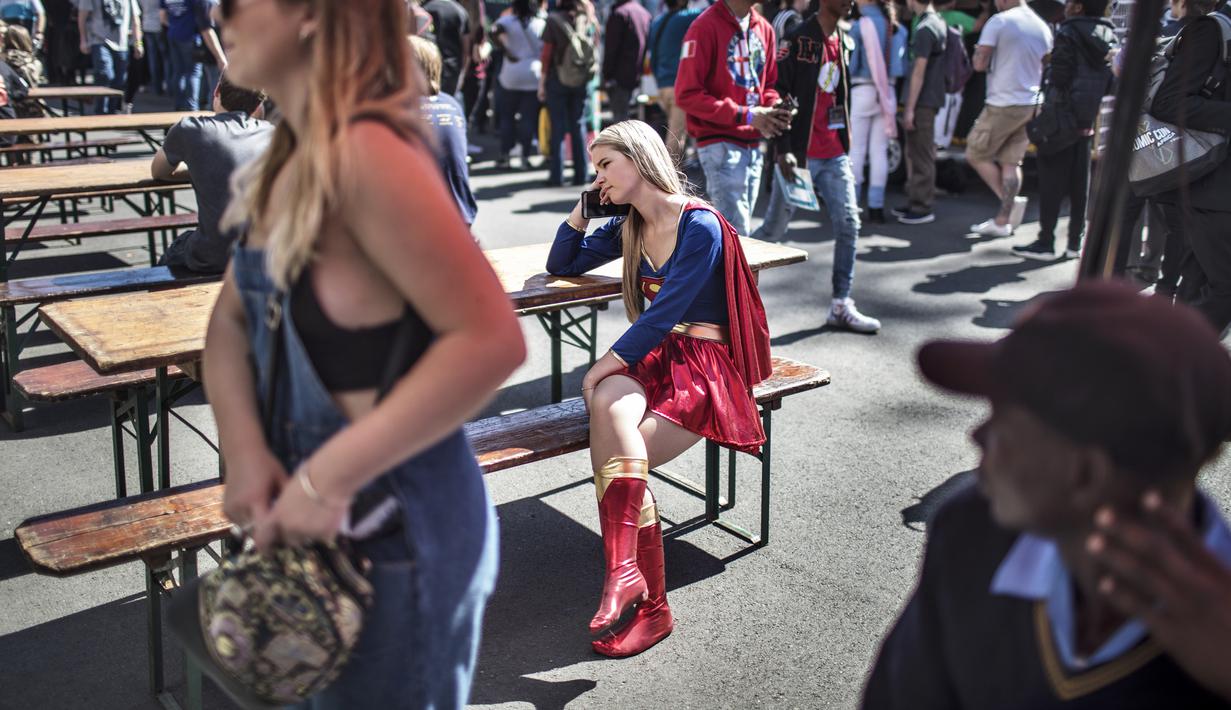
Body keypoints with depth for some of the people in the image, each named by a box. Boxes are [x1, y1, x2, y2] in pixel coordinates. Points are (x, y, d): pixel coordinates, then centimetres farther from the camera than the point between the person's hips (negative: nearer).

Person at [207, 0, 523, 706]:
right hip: (316, 518, 8)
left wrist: (330, 479, -26)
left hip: (394, 524, -8)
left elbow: (491, 339, -29)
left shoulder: (366, 152, -24)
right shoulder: (289, 160, 4)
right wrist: (243, 445, -11)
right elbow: (232, 319, 7)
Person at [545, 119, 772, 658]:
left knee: (617, 458, -28)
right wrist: (583, 207, 13)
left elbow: (664, 310, -17)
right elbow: (561, 265, 27)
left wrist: (607, 362, -19)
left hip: (704, 367, -5)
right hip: (653, 357, 5)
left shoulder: (700, 225, -9)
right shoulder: (628, 229, 16)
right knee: (608, 405, -32)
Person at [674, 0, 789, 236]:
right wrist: (746, 115, -17)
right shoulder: (706, 26, -11)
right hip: (720, 144, -7)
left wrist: (773, 108, -2)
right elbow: (687, 95, -14)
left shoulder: (765, 29, 11)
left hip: (753, 144, 7)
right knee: (737, 234, -11)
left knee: (740, 228, 12)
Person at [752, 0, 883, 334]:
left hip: (834, 153, 7)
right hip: (800, 154, -7)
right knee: (774, 229, 1)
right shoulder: (799, 39, -12)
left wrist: (843, 142, 18)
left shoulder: (844, 41, 12)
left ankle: (841, 306, 10)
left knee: (848, 224, 2)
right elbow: (778, 93, -15)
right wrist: (783, 150, -19)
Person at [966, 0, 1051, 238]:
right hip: (1031, 105, 7)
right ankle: (1003, 220, 9)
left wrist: (977, 54, 8)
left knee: (976, 155, 5)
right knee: (1011, 162, 9)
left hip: (1003, 104, -7)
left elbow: (980, 64, -12)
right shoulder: (1043, 27, 10)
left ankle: (1011, 201, -6)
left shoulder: (998, 21, -10)